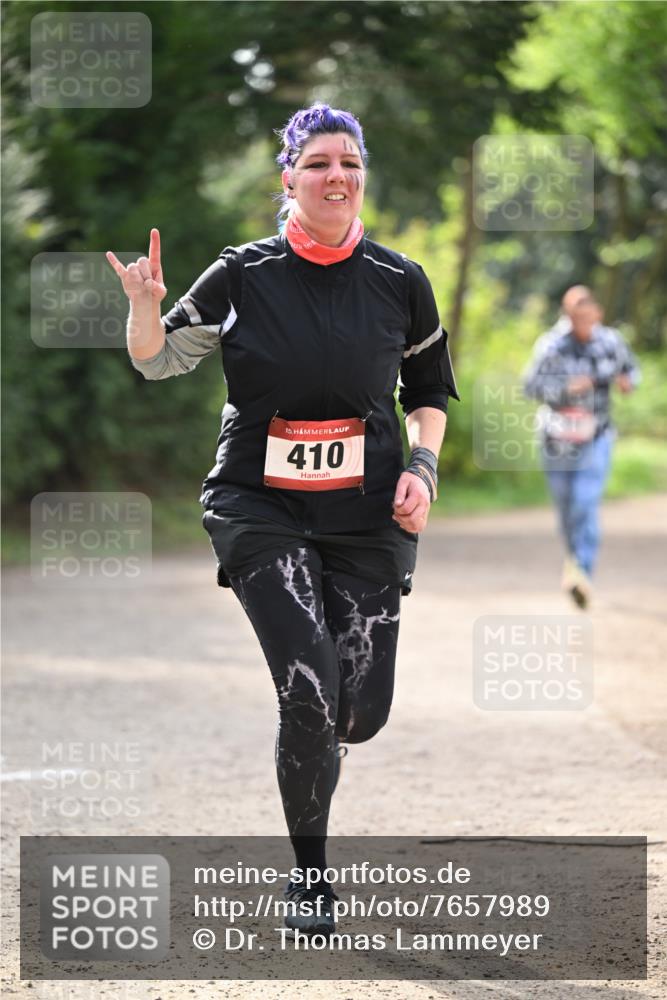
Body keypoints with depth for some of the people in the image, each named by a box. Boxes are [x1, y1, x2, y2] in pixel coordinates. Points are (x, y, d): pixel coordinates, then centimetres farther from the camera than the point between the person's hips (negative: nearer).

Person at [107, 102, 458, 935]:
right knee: (310, 689, -18)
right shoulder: (244, 276, -3)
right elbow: (158, 360, 3)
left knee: (361, 713, -1)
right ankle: (309, 873, 1)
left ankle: (309, 738, 39)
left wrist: (421, 466, -3)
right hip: (263, 512, -2)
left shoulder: (400, 282, 3)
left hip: (366, 518, 2)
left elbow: (429, 393, 15)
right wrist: (145, 304, -18)